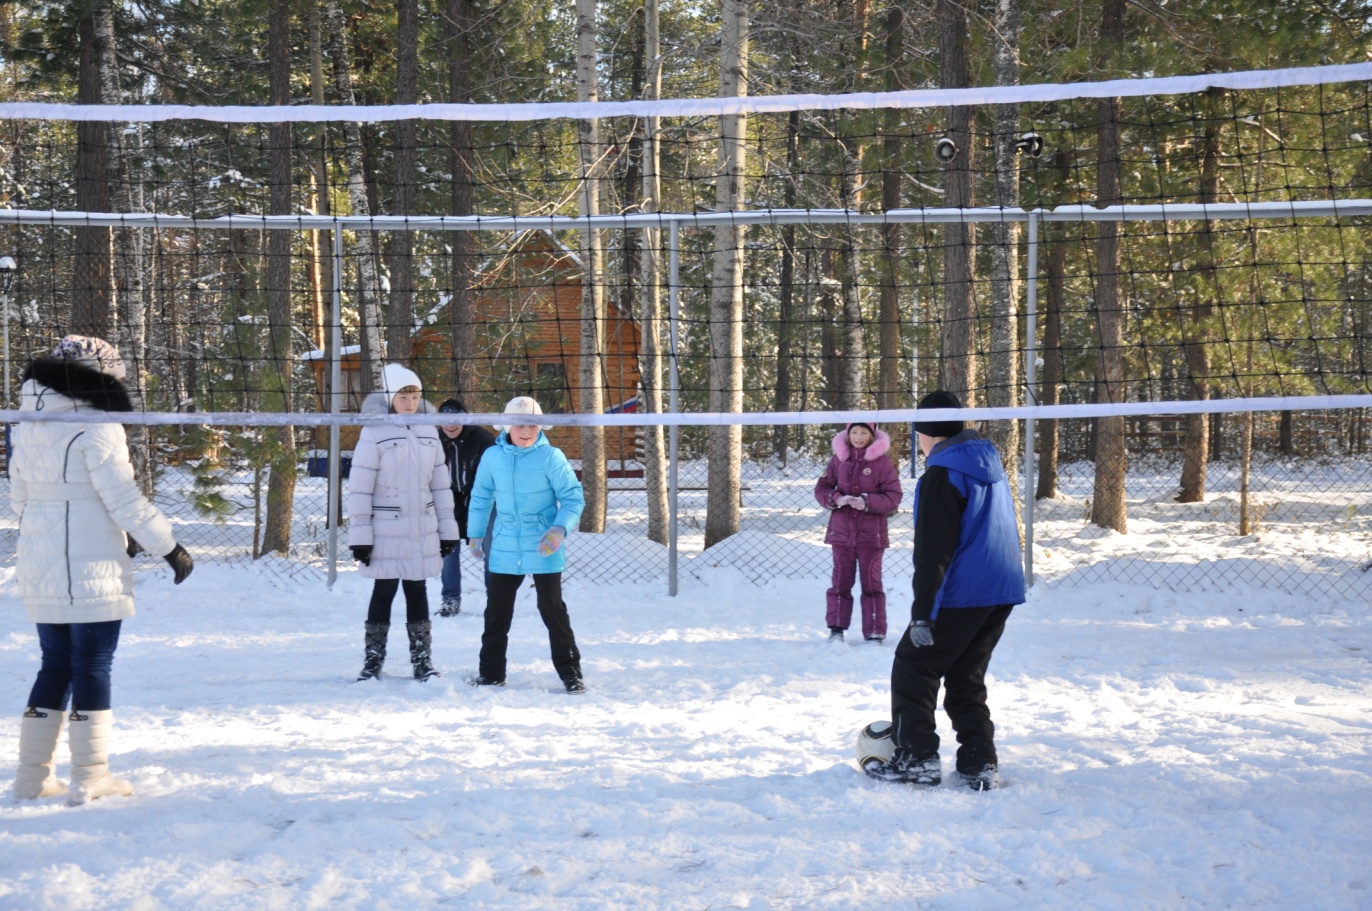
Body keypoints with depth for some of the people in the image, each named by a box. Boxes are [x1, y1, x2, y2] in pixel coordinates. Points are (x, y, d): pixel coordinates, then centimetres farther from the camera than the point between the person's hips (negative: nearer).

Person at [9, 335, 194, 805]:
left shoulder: (27, 430, 9)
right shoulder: (98, 429, -13)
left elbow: (20, 498, 16)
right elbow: (126, 501, -15)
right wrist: (170, 548, -5)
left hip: (38, 569, 7)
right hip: (92, 571, -7)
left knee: (55, 664, 16)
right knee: (92, 666, 2)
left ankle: (33, 775, 19)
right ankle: (91, 777, 7)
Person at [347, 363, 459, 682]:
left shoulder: (429, 432, 7)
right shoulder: (374, 433, -8)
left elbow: (440, 484, 12)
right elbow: (359, 489, -8)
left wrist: (448, 530, 10)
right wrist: (360, 535, -11)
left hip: (422, 530, 4)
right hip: (386, 532, -4)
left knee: (417, 590, 10)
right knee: (384, 591, 4)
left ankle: (422, 661, 17)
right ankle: (372, 661, 15)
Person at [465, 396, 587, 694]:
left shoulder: (551, 457, -10)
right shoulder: (492, 456, 0)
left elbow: (574, 498, -8)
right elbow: (481, 496, 12)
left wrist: (561, 528, -22)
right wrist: (475, 533, 12)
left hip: (543, 548, -4)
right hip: (505, 549, 4)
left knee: (552, 608, 0)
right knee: (496, 610, 11)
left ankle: (570, 672, 9)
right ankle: (491, 671, 25)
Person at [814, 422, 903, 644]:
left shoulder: (882, 461, -7)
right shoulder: (839, 459, 2)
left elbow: (893, 496, -8)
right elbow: (821, 487, 7)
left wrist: (867, 502, -21)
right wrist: (836, 498, -13)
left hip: (871, 533, -3)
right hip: (842, 531, 3)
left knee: (871, 582, 4)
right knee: (841, 580, 8)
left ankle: (875, 633, 9)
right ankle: (836, 629, 15)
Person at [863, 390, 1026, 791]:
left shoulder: (943, 475, -13)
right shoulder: (990, 462, 14)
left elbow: (932, 551, -18)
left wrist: (922, 614, -17)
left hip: (961, 595, -8)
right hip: (1003, 591, 8)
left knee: (913, 668, 5)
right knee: (966, 677, 16)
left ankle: (916, 758, 6)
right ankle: (980, 764, 12)